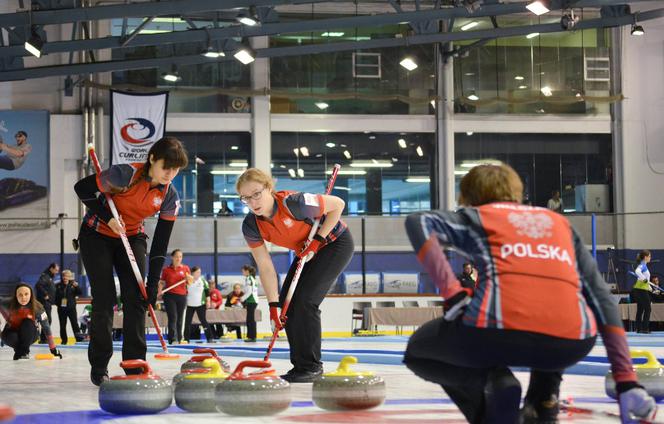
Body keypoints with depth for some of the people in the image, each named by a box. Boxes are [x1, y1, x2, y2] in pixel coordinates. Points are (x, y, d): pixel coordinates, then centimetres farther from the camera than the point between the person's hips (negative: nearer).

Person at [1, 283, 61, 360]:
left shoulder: (37, 307, -24)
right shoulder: (10, 305, -24)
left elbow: (46, 328, -20)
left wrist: (53, 349, -20)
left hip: (29, 335, 0)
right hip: (12, 331, 0)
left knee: (28, 322, -32)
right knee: (10, 337, -35)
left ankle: (23, 351, -17)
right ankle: (19, 350, -1)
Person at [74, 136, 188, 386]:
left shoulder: (170, 197, -14)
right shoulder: (126, 174, -29)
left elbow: (161, 243, -10)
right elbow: (83, 188, -19)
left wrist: (153, 284, -13)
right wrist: (108, 217, -24)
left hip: (132, 237, 4)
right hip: (97, 235, -4)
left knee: (136, 298, -7)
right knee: (105, 298, -9)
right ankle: (99, 367, 1)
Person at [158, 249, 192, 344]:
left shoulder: (185, 268, 8)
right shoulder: (166, 270, 5)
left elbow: (190, 283, 10)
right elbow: (162, 283, 8)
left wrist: (189, 278, -12)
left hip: (182, 296, 2)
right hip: (169, 296, -2)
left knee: (180, 319, 6)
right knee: (173, 318, -11)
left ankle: (179, 339, 12)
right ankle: (173, 339, -17)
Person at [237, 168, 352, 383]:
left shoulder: (292, 202, -35)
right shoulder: (251, 225, -17)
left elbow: (337, 204, -22)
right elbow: (265, 268, -13)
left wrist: (318, 239, -25)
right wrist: (274, 305, -19)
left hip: (335, 243, -7)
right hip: (308, 251, 7)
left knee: (305, 300, -18)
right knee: (287, 302, 0)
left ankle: (312, 366, -9)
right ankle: (299, 365, 11)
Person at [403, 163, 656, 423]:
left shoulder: (476, 216, 22)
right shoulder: (560, 223, 30)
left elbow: (418, 222, 2)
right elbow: (600, 298, 25)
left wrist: (452, 294, -1)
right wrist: (627, 382, 23)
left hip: (499, 332, -4)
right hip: (571, 342, 4)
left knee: (418, 350, 27)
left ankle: (489, 381, -1)